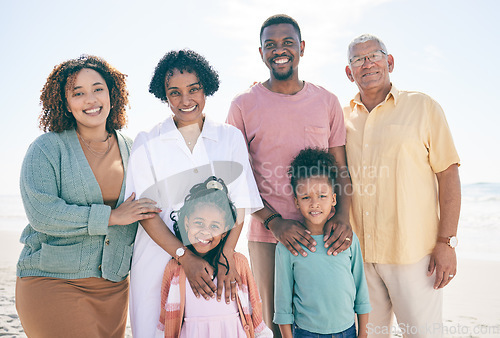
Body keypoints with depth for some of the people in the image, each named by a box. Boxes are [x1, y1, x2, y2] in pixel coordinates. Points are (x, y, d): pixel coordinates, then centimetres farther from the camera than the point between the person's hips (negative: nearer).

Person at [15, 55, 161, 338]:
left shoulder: (131, 150, 8)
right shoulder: (47, 148, -4)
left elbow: (149, 212, 17)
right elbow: (41, 213, -16)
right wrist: (111, 216, -16)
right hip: (52, 281, -4)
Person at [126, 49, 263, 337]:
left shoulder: (231, 137, 5)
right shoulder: (147, 143, 3)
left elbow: (239, 203, -1)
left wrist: (226, 257, -14)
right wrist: (186, 257, -14)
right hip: (160, 258, 0)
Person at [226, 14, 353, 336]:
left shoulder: (327, 101, 8)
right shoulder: (243, 105, 2)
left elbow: (341, 168, 8)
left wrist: (343, 216, -10)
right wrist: (274, 221, -12)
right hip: (267, 235, -1)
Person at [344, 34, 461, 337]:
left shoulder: (423, 107, 0)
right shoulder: (342, 118, 8)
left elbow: (448, 174, -3)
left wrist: (447, 242, -7)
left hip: (413, 252, -3)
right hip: (358, 253, 3)